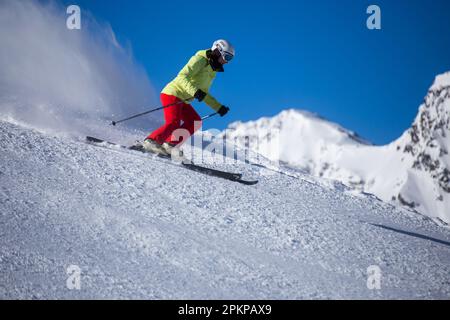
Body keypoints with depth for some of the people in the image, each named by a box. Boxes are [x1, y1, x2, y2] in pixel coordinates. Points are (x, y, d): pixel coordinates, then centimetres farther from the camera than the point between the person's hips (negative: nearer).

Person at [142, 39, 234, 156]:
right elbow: (183, 77, -23)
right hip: (172, 94, -10)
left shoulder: (212, 71, 18)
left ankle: (170, 145, -1)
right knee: (173, 124, -23)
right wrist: (195, 91, -38)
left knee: (195, 122, 4)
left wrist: (219, 108, 18)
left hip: (182, 100, 10)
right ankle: (151, 141, -22)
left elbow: (204, 95, 25)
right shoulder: (200, 60, -10)